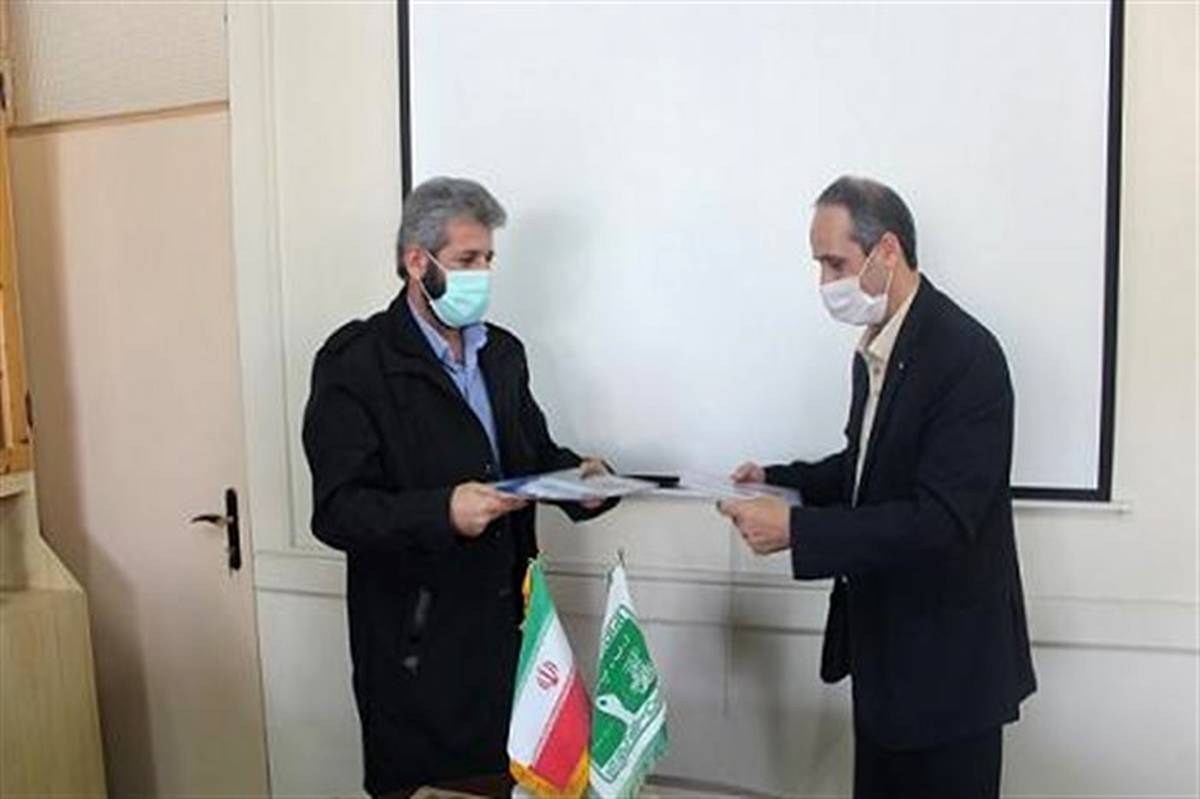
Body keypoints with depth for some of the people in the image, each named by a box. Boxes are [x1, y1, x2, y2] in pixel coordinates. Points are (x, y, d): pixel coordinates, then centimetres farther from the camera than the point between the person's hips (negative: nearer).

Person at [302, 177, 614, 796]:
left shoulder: (503, 351, 10)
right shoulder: (355, 362, -11)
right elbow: (337, 509, -16)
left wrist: (578, 474, -4)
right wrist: (442, 512, -30)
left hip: (505, 624, 6)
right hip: (415, 645, -5)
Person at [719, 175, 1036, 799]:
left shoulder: (965, 355, -22)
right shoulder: (876, 348, 5)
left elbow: (942, 520, -28)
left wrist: (797, 529, -28)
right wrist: (780, 480, 1)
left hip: (947, 660, -8)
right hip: (883, 642, 8)